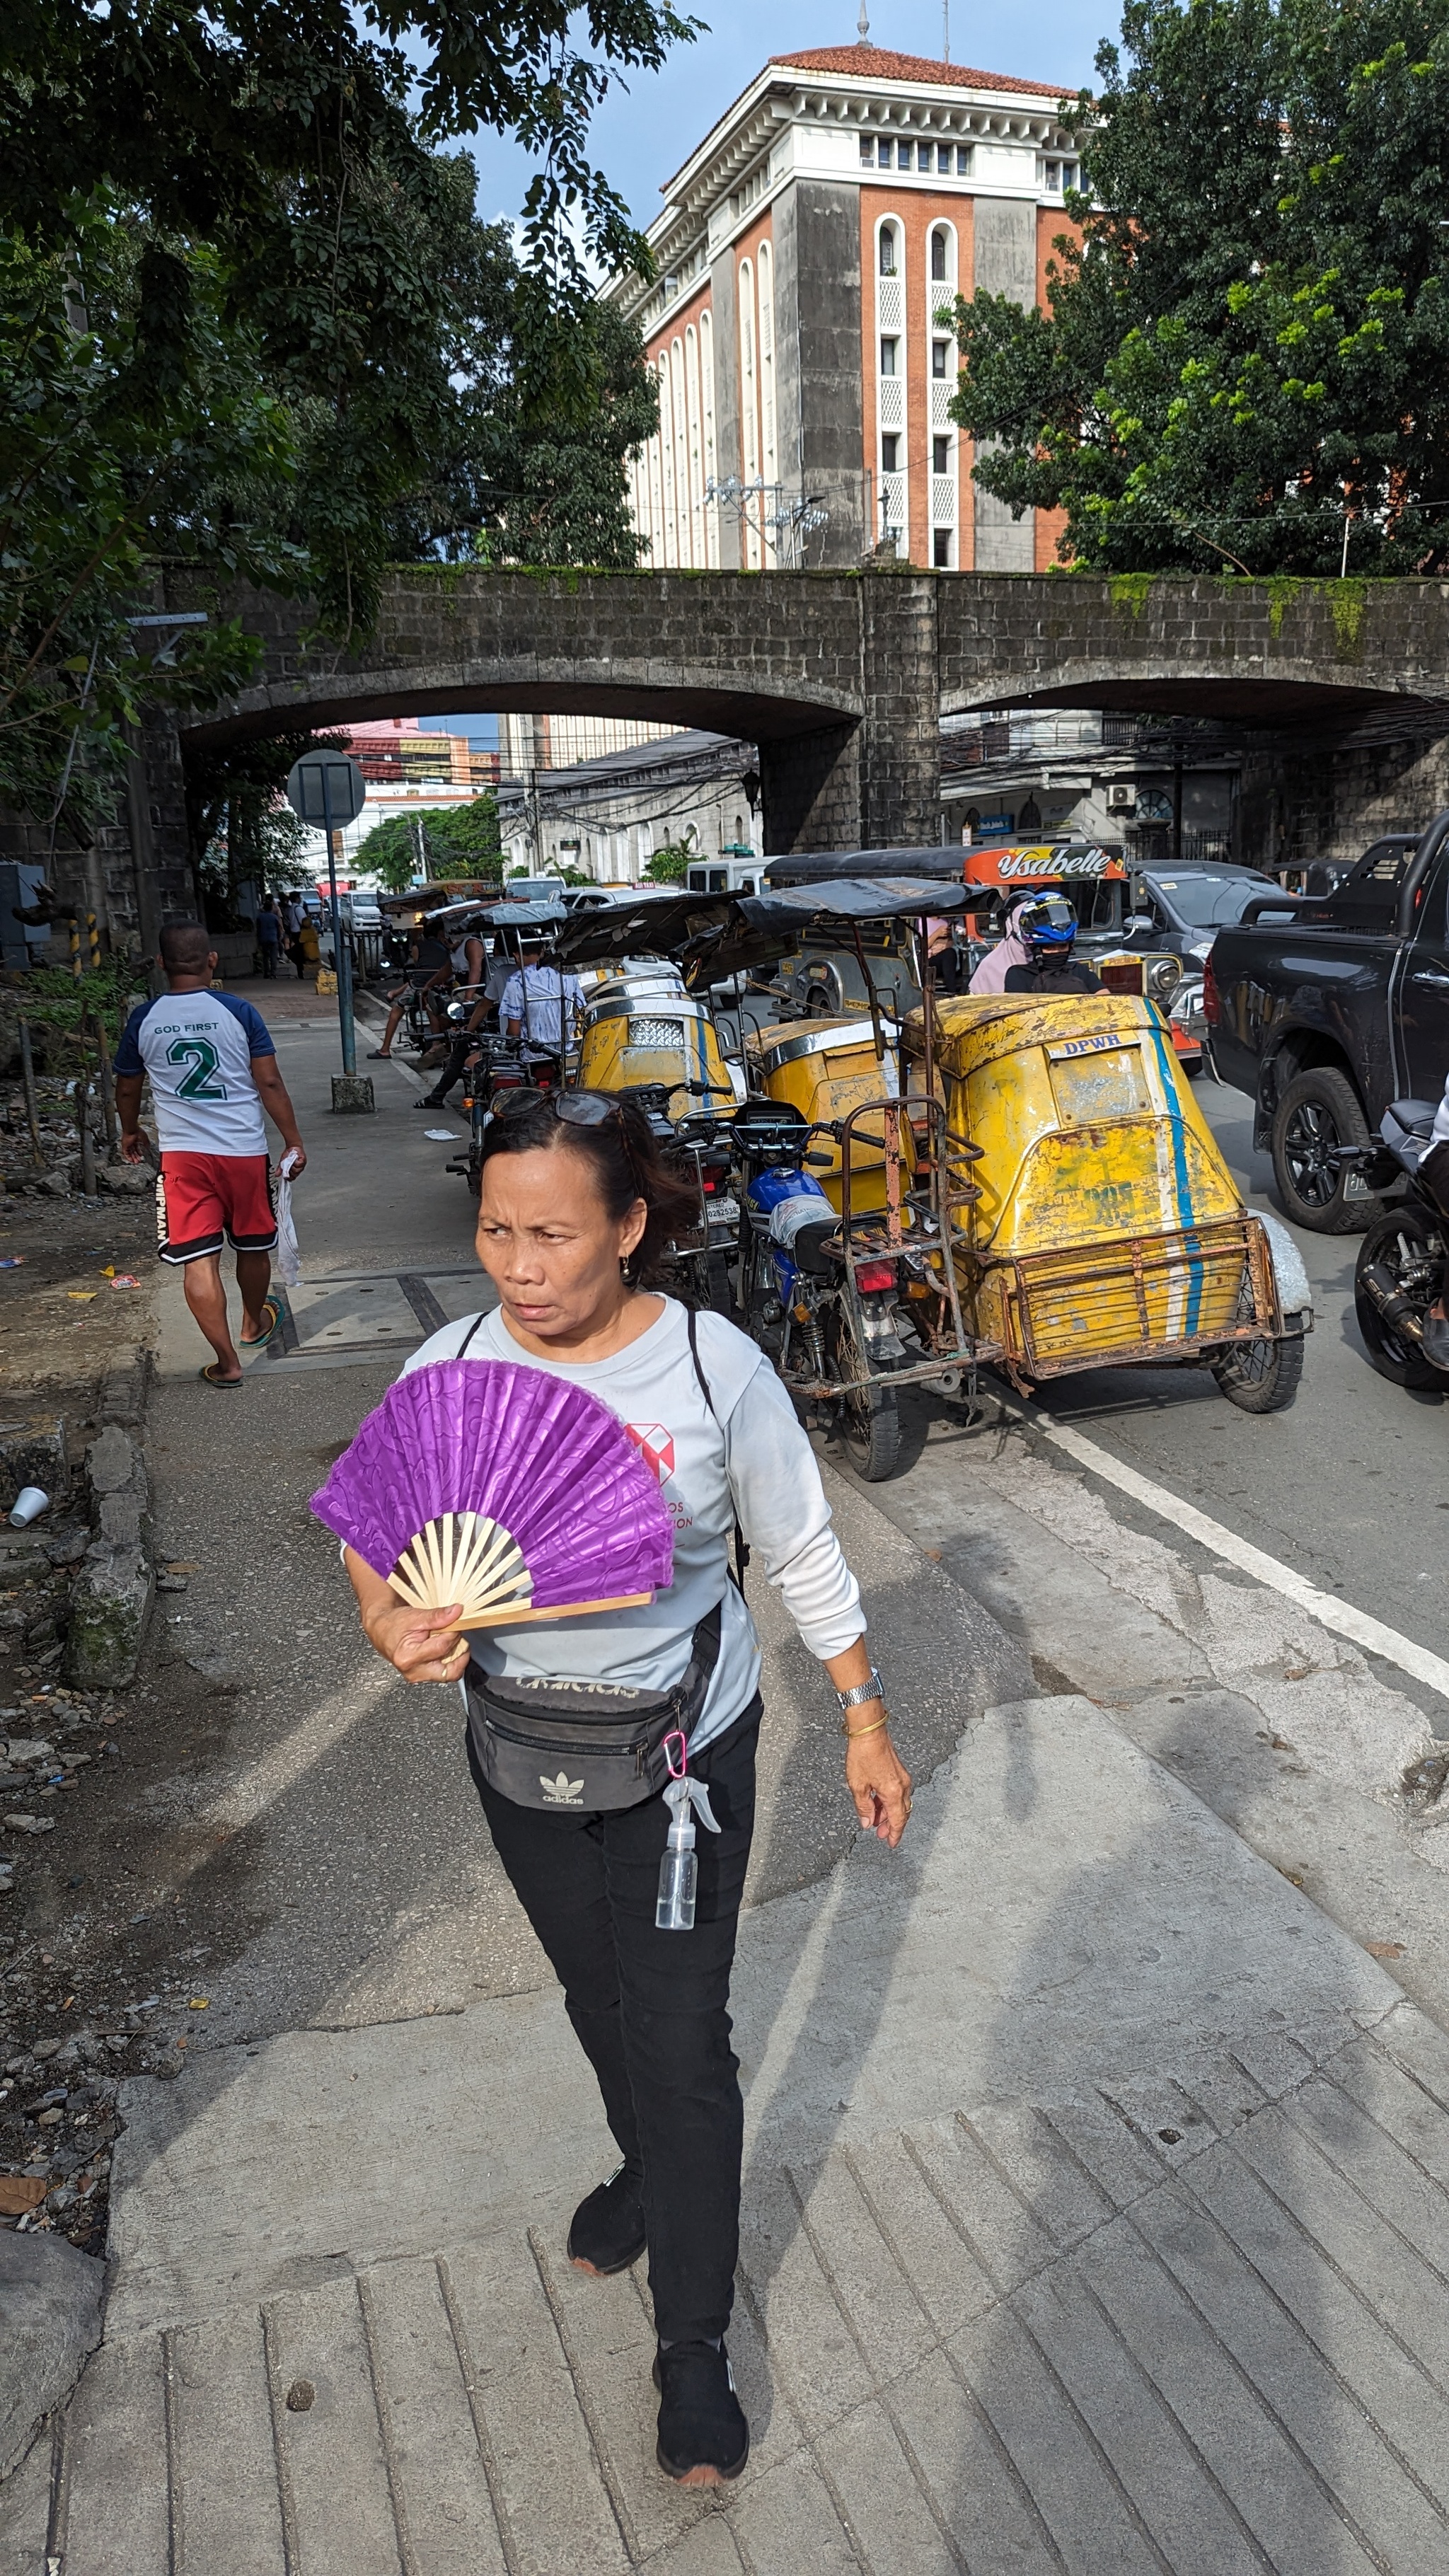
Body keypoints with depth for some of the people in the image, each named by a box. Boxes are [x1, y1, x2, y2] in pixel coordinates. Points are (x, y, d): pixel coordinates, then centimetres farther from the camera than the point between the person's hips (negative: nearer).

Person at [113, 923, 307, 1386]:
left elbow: (127, 1090, 13)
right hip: (244, 1151, 1)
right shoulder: (238, 1012, -6)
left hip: (182, 1154, 0)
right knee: (253, 1245, 21)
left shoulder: (143, 1020, 0)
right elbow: (269, 1082, -6)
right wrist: (293, 1141, 3)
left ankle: (227, 1362, -2)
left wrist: (130, 1133, 31)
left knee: (198, 1261, 1)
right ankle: (254, 1323, 43)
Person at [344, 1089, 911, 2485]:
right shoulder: (453, 1362, -13)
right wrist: (387, 1614, -25)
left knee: (683, 2042, 5)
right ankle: (649, 2171, 57)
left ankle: (695, 2348, 28)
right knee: (596, 1999, 26)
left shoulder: (715, 1366, -19)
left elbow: (804, 1557, -8)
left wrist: (866, 1722, -2)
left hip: (684, 1752, -3)